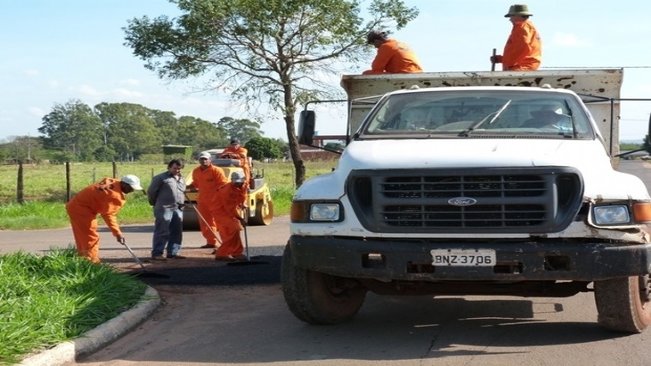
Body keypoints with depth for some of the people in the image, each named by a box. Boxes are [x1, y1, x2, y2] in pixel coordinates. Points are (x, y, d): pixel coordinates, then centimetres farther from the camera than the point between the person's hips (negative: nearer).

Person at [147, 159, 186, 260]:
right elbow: (151, 191, 0)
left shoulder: (182, 179, 18)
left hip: (178, 209, 7)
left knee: (177, 232, 7)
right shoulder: (161, 178, -3)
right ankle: (156, 253, -6)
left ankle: (173, 252, 16)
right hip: (164, 209, -7)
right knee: (162, 232, -8)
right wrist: (155, 203, 9)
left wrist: (181, 203, 16)